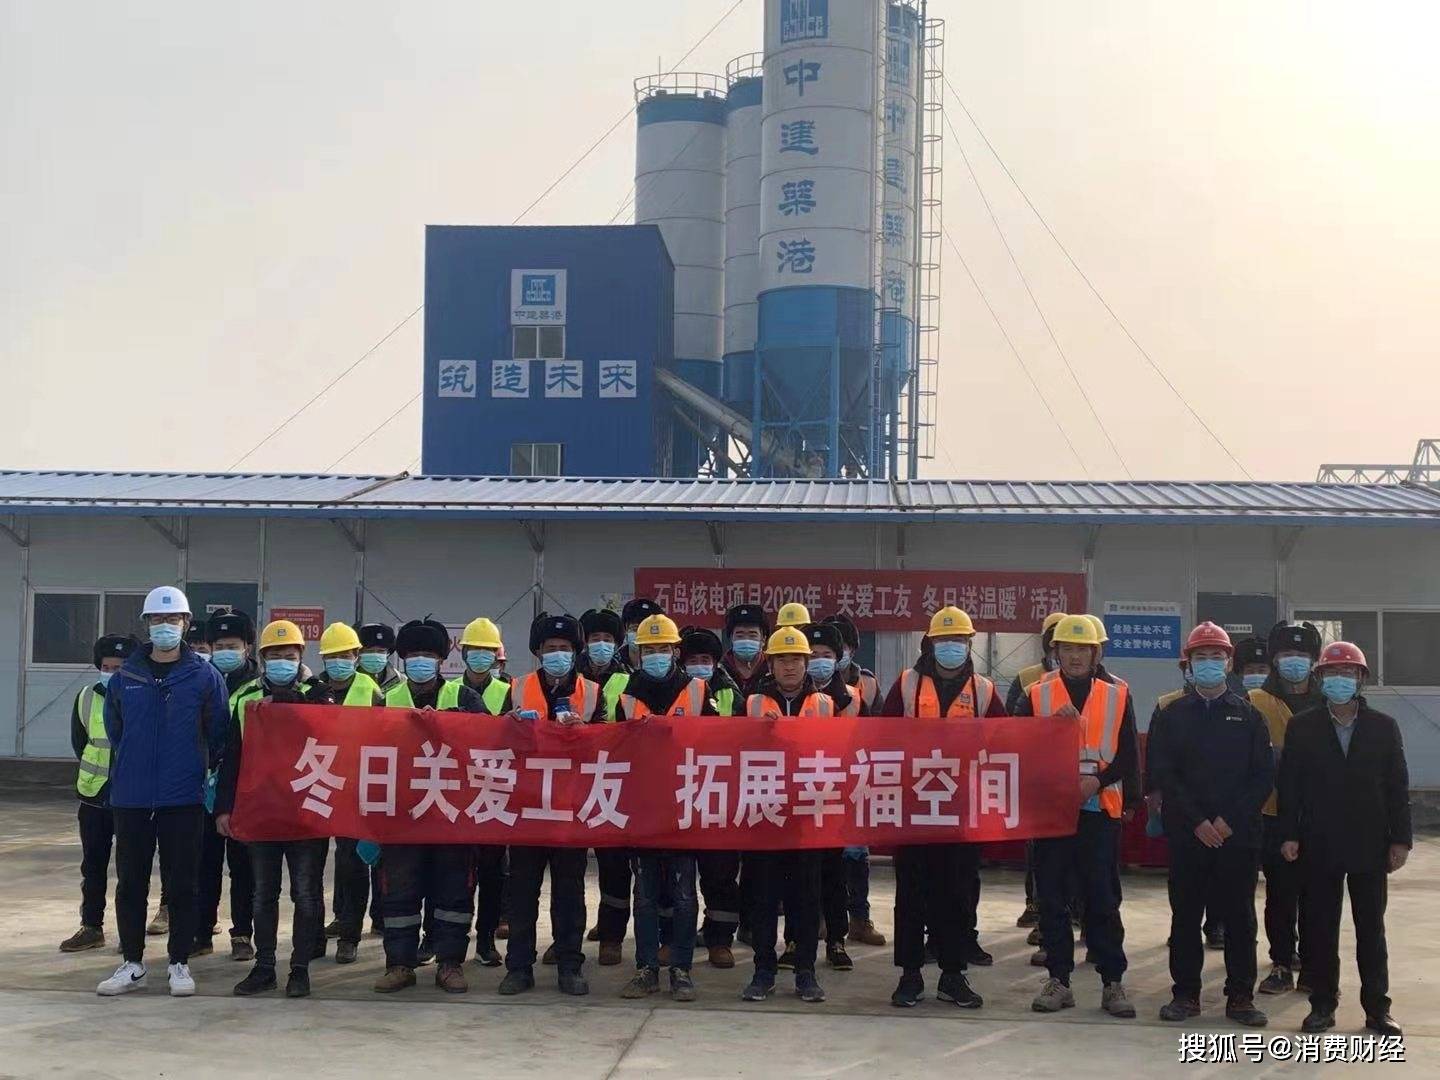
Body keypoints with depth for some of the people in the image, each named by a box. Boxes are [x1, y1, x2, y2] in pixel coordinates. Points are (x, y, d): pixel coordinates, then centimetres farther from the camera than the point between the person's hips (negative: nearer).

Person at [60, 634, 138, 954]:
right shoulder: (87, 697, 3)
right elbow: (79, 743, 12)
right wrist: (97, 775, 5)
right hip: (94, 795, 4)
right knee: (93, 864, 11)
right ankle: (91, 927, 20)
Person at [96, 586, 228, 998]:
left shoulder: (205, 677, -1)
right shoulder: (125, 677, 5)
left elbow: (218, 734, 5)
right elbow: (114, 730, 16)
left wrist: (195, 767, 8)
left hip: (184, 798, -2)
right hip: (130, 797, 2)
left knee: (181, 884, 3)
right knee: (130, 883, 7)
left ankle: (180, 964, 13)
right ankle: (132, 964, 18)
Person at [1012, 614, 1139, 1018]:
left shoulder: (1118, 696, 7)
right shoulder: (1037, 695, 7)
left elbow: (1129, 758, 4)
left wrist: (1097, 780, -12)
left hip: (1099, 809, -1)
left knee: (1103, 899, 0)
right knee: (1052, 899, 4)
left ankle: (1112, 982, 7)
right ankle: (1058, 981, 12)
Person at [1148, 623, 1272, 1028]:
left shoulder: (1248, 714, 7)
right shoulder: (1171, 715, 7)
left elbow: (1264, 775, 2)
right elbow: (1161, 772, 0)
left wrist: (1231, 820, -9)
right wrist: (1197, 821, -10)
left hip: (1239, 834, 0)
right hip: (1186, 834, 0)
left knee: (1239, 916, 3)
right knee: (1186, 915, 4)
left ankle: (1241, 997, 10)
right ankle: (1186, 993, 12)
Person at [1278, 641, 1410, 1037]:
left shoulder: (1384, 727, 4)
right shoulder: (1302, 727, 3)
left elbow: (1398, 786, 4)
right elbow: (1288, 784, 1)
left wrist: (1401, 839, -2)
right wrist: (1289, 835, -5)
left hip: (1370, 846, 0)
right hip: (1319, 847, 0)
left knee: (1371, 928, 6)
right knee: (1320, 929, 4)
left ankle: (1377, 1007, 13)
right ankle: (1322, 1005, 12)